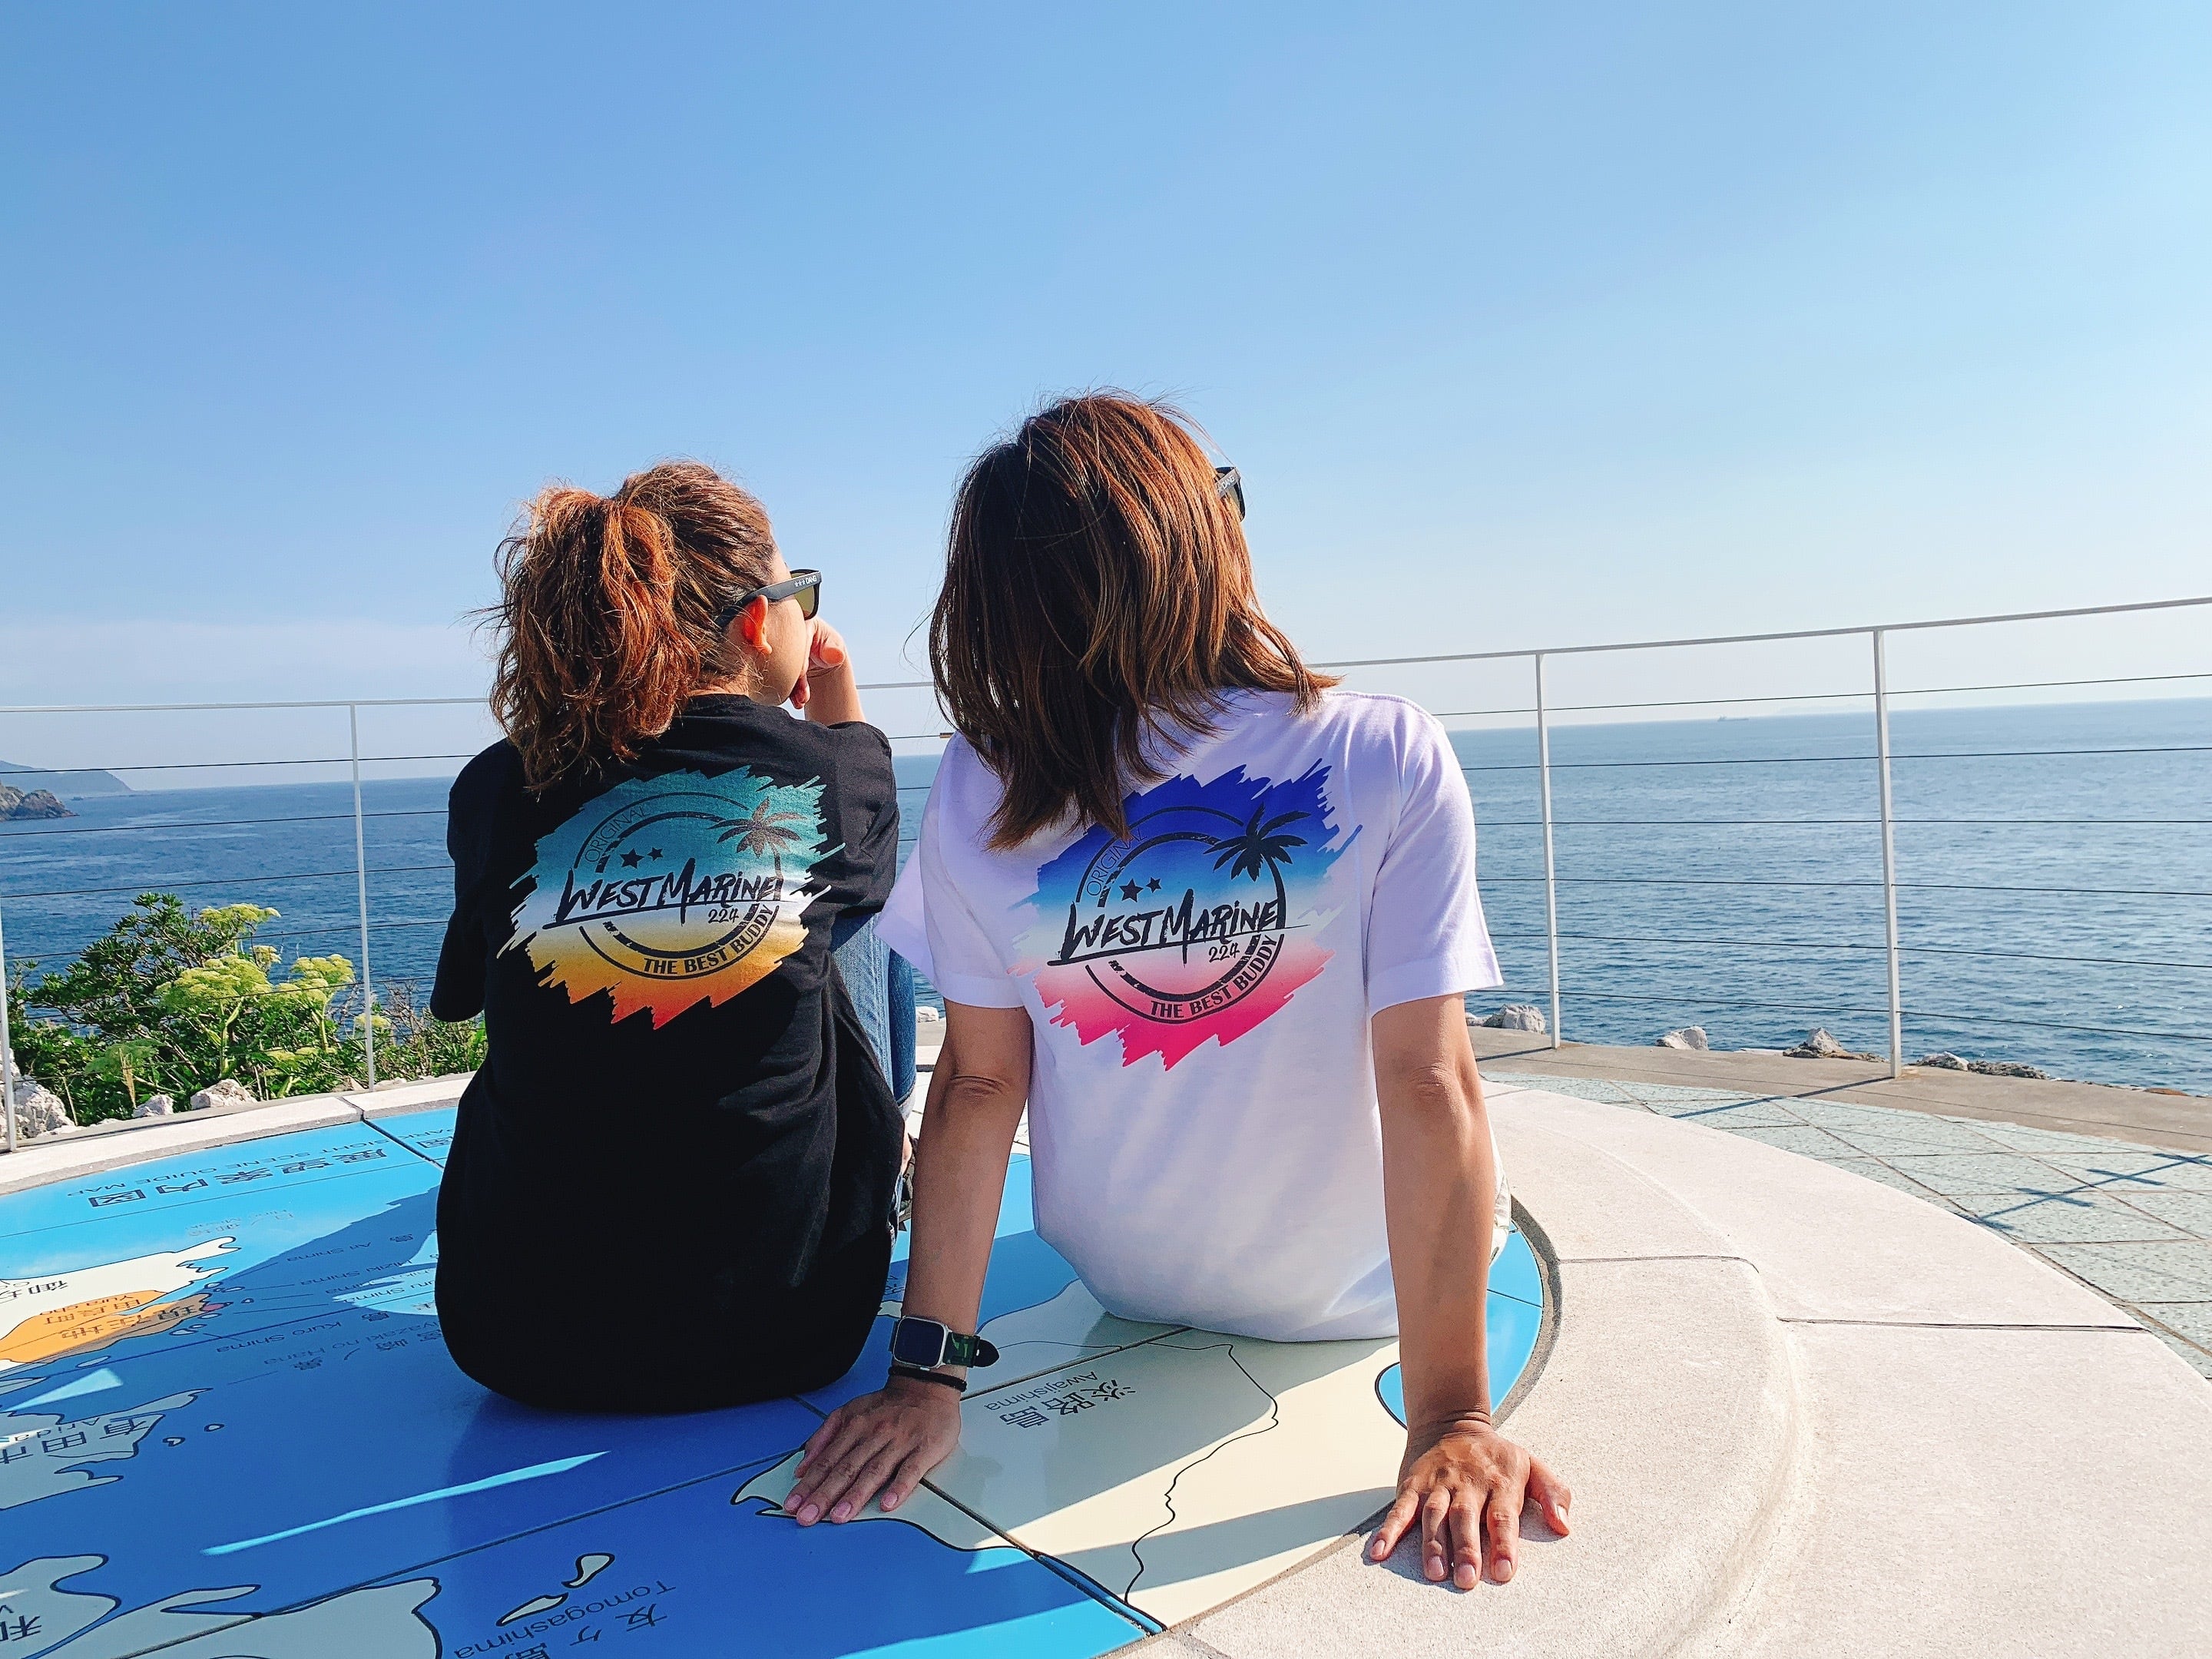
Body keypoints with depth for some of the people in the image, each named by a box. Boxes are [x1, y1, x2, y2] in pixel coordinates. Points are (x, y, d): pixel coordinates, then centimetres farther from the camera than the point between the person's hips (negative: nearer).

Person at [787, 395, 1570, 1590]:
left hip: (1118, 1290, 2)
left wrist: (927, 1372, -8)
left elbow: (980, 1082, -15)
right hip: (1353, 1302, -2)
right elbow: (1429, 1089, -25)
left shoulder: (983, 791, -18)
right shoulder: (1390, 761, -25)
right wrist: (1451, 1421, -19)